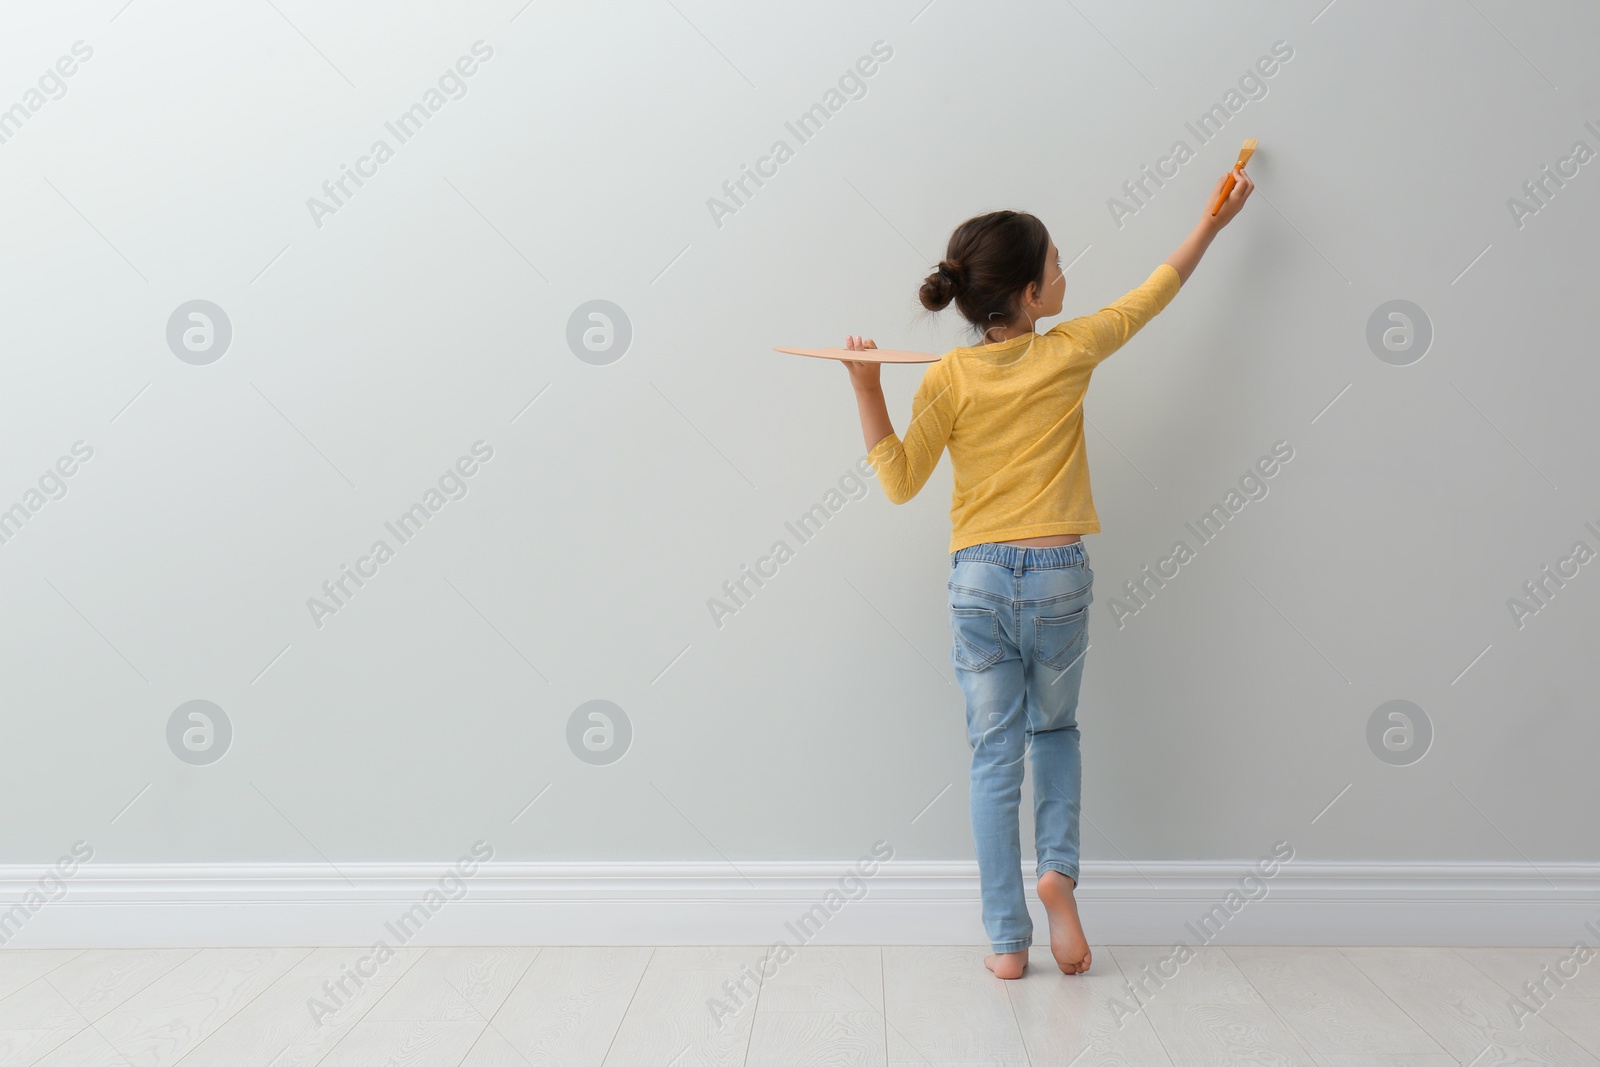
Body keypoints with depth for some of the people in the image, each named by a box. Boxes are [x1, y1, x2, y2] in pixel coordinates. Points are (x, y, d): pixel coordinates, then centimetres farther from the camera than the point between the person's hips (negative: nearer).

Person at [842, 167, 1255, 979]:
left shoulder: (948, 379, -5)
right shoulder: (1068, 354, -3)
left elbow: (900, 481, -3)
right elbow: (1151, 296, 13)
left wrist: (866, 390, -3)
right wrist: (1213, 223, 26)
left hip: (978, 580, 0)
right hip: (1058, 577, 0)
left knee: (996, 758, 8)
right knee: (1056, 731, 25)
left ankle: (1007, 942, 12)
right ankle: (1057, 869, 5)